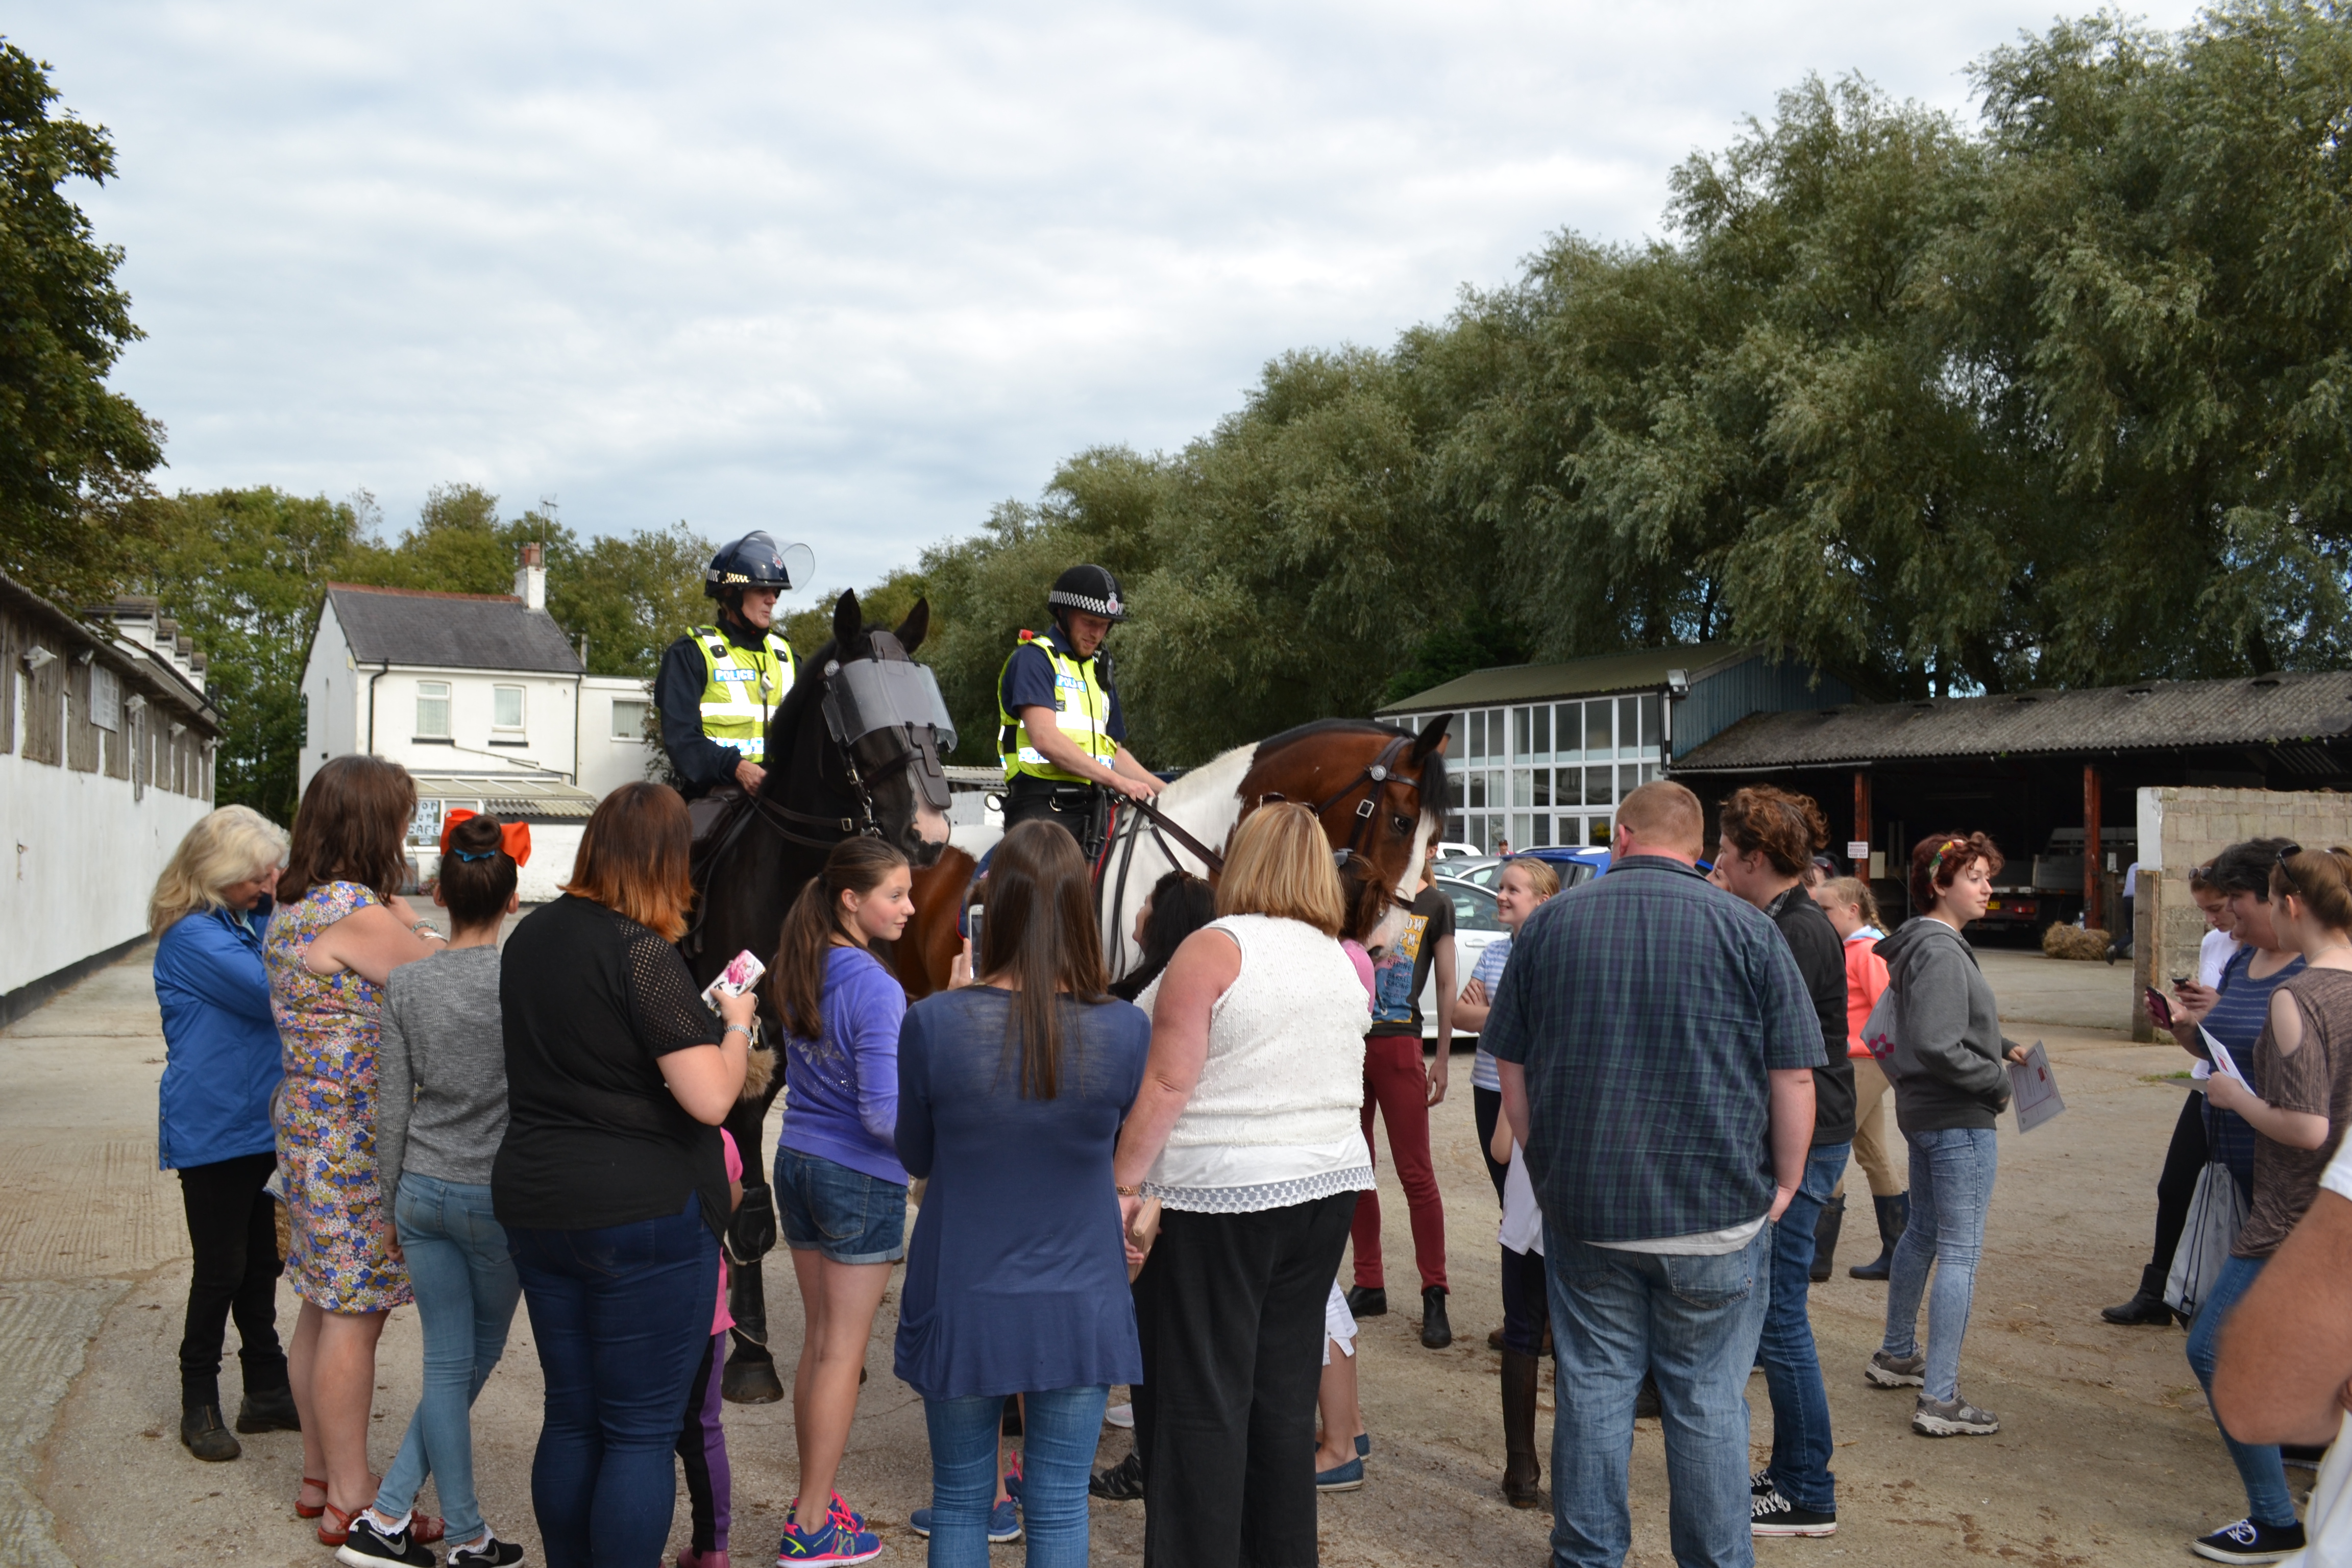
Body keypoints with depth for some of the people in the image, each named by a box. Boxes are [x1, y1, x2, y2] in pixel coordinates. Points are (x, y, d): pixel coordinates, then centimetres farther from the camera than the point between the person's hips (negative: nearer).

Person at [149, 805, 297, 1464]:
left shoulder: (250, 920, 8)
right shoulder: (193, 935, -18)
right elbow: (271, 994, -23)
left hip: (263, 1125, 8)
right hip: (214, 1131, -8)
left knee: (261, 1263, 15)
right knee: (220, 1270, 1)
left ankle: (267, 1391, 25)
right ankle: (199, 1405, 16)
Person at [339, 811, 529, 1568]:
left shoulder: (407, 982, -2)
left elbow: (392, 1108, 3)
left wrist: (394, 1204, 14)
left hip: (422, 1192, 3)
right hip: (499, 1195, -3)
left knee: (449, 1365, 13)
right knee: (476, 1359, 13)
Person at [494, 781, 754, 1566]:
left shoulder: (530, 935, 7)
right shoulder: (643, 954, -18)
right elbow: (711, 1099, -22)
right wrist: (736, 1023, -3)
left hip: (534, 1205, 8)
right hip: (645, 1214, -8)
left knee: (569, 1418, 18)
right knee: (642, 1433, 2)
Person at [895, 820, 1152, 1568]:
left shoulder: (933, 1023, -16)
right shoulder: (1125, 1030, -13)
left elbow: (916, 1156, 0)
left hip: (962, 1303, 0)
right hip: (1079, 1304, 0)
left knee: (960, 1502, 17)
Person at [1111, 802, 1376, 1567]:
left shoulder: (1215, 948, -12)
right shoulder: (1343, 961, 10)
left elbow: (1167, 1085, -17)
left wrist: (1125, 1183, -13)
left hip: (1218, 1196, -7)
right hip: (1329, 1188, 7)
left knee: (1199, 1399, 1)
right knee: (1286, 1389, 14)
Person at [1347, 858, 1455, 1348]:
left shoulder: (1434, 904, 3)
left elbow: (1447, 985, 3)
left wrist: (1442, 1059, -2)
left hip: (1397, 1045, -3)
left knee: (1415, 1172, -4)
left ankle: (1434, 1296, 2)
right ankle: (1369, 1285, 19)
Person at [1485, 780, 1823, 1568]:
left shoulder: (1549, 924, 3)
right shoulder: (1746, 929, -4)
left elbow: (1511, 1066, 8)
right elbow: (1793, 1074, -4)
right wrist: (1785, 1182, 8)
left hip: (1582, 1208, 2)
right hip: (1718, 1210, -2)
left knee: (1593, 1389, 11)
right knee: (1708, 1401, 8)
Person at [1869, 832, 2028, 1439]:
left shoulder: (1923, 945, 11)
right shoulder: (1941, 952, -20)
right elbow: (1938, 1048, -27)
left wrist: (2003, 1048, 11)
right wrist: (1999, 1081, -15)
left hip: (1924, 1113, 11)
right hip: (1958, 1120, -11)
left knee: (1923, 1232, 23)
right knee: (1961, 1252, -7)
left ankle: (1896, 1355, 37)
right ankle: (1939, 1400, -5)